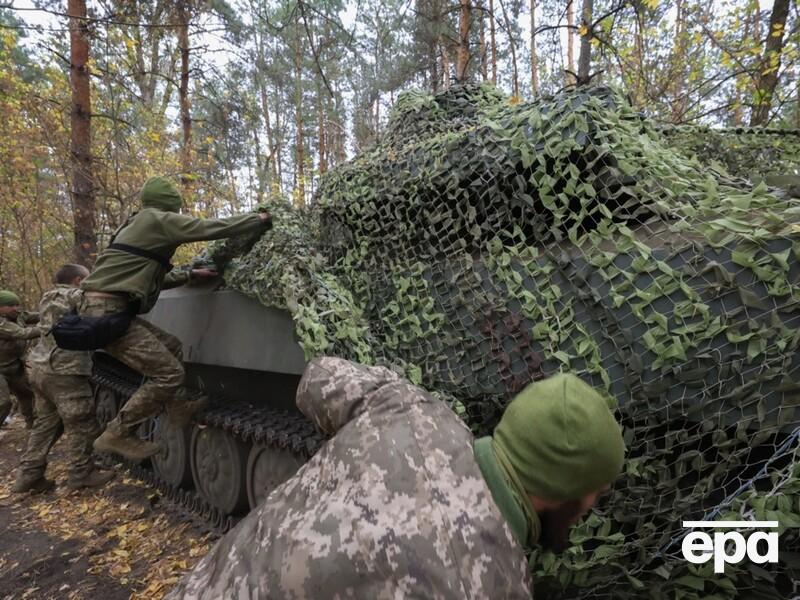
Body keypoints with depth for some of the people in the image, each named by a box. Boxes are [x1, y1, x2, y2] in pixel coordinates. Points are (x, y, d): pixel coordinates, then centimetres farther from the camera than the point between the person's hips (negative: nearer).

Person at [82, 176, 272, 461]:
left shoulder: (139, 225, 23)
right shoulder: (158, 219, -6)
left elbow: (151, 277, 32)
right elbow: (213, 228, -10)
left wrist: (191, 275, 33)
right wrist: (259, 220, 1)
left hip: (107, 308, 11)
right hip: (108, 311, -10)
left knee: (171, 346, 20)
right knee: (168, 372, -10)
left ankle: (178, 406, 25)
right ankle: (117, 435, 1)